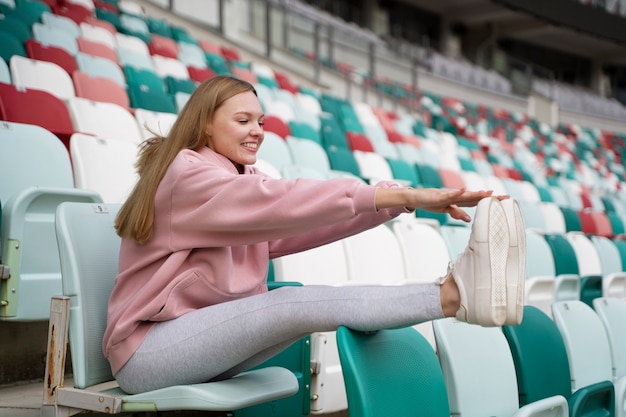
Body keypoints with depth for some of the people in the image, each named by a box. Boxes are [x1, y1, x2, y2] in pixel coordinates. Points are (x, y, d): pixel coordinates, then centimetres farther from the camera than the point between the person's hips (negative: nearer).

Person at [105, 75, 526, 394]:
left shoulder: (244, 180, 14)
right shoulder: (186, 174, -13)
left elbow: (304, 224, -1)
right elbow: (283, 201, -26)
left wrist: (405, 200, -15)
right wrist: (400, 195, -29)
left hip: (208, 339, 8)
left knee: (302, 305, -18)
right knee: (296, 304, -26)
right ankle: (453, 295, -32)